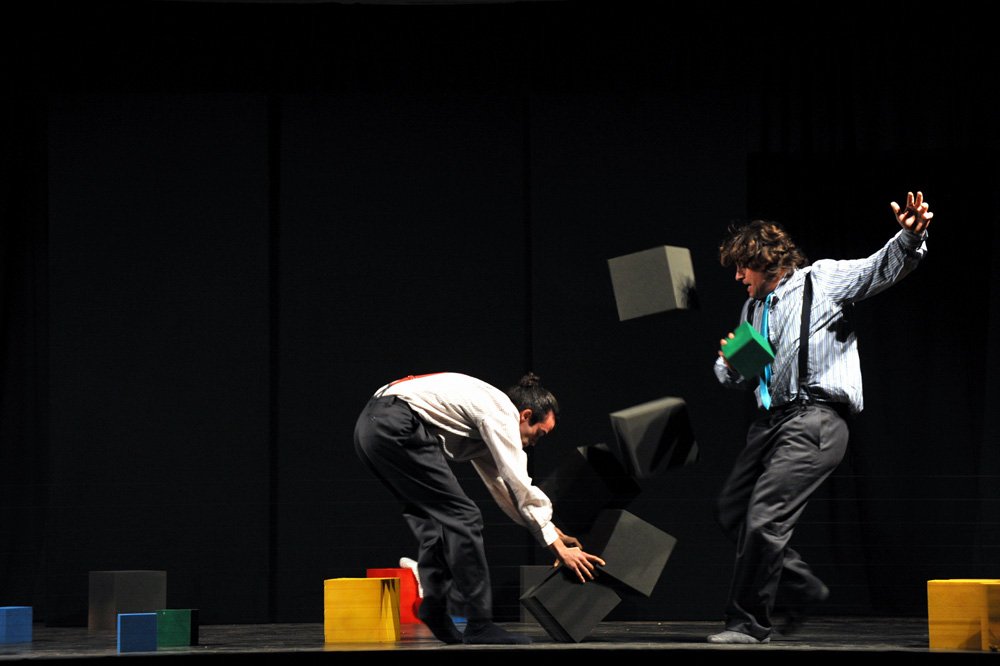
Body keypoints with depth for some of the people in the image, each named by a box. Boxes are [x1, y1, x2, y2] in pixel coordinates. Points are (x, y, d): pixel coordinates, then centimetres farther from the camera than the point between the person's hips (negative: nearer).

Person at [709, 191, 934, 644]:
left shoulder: (823, 280, 0)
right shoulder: (753, 308, 21)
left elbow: (884, 268, -11)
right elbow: (739, 381, 27)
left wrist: (910, 237, -32)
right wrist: (729, 364, 2)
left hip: (815, 417, -9)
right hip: (772, 419, 9)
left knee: (764, 518, -15)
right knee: (731, 510, 11)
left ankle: (750, 623, -5)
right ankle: (802, 588, 23)